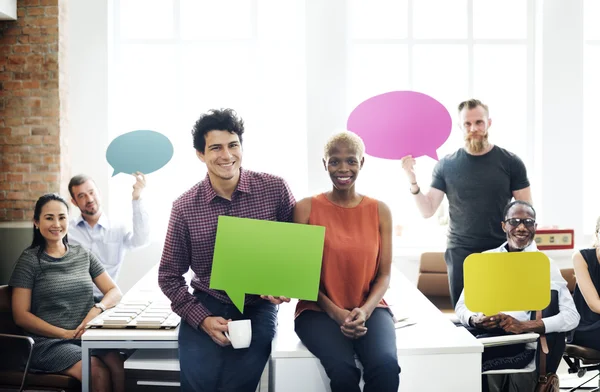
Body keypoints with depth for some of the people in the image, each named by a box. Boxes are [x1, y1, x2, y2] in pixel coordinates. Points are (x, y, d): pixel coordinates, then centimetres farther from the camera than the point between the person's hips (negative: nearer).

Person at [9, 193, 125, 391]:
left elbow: (114, 291, 13)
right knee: (99, 373, -31)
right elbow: (21, 316, -2)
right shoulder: (29, 260, 3)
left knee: (122, 368, -28)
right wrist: (66, 333, -11)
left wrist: (98, 308, -10)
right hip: (49, 342, -4)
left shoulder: (83, 255, 15)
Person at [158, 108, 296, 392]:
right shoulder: (185, 207, -5)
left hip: (258, 308, 0)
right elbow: (169, 275, 2)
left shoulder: (274, 189, -6)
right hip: (206, 306, 1)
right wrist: (202, 318, -10)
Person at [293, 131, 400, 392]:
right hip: (319, 309, -1)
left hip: (369, 308, 2)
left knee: (386, 366, -30)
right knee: (343, 369, -32)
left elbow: (384, 274, 5)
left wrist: (365, 310, -13)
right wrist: (335, 312, -13)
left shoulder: (379, 211, 6)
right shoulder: (306, 209, 0)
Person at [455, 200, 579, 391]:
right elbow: (461, 306, 14)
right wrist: (475, 320, -11)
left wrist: (525, 326, -18)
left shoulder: (545, 265, 6)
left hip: (523, 347, -3)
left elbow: (572, 316, -4)